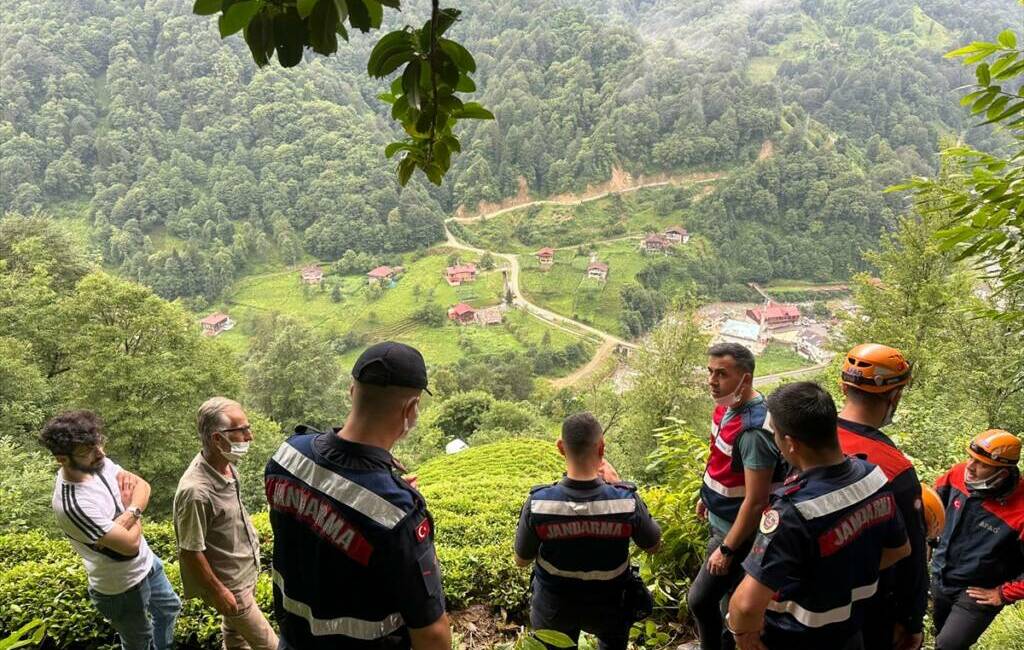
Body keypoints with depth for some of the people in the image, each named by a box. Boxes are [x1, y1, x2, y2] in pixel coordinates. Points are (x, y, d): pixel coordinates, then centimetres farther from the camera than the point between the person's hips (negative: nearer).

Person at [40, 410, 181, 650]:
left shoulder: (97, 462, -15)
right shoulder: (72, 504, -37)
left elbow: (143, 486, -7)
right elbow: (130, 544, -31)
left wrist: (131, 513, -26)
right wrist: (136, 515, -13)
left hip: (146, 561, 7)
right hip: (123, 587, -7)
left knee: (169, 608, 31)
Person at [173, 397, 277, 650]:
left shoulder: (226, 463, -9)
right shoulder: (196, 491, -35)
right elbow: (190, 552, -25)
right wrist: (218, 592, -15)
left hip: (246, 570, 8)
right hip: (229, 584, -8)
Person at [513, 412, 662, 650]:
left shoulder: (537, 502, -28)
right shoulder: (627, 500, -29)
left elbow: (522, 560, -11)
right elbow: (653, 546, -8)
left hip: (553, 609, 0)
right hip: (608, 607, 0)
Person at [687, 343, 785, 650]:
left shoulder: (754, 429, -31)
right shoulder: (726, 406, -3)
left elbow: (755, 501, -28)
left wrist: (727, 548, -22)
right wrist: (708, 496, 23)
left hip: (737, 530, -9)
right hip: (720, 519, 9)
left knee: (700, 599, -1)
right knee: (731, 592, 25)